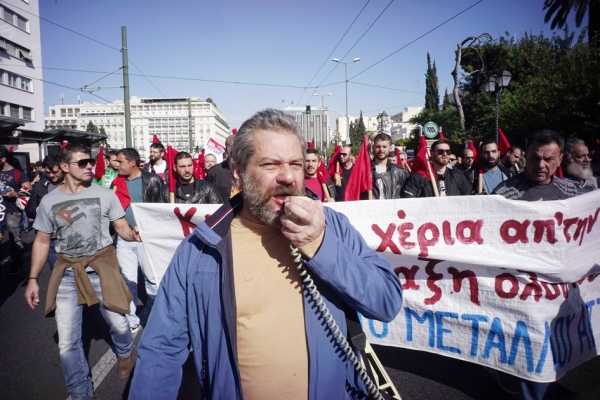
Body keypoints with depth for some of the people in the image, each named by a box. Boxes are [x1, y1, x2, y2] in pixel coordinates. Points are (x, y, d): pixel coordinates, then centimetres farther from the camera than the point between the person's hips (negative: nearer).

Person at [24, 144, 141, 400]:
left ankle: (124, 354, 45)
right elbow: (42, 241, 7)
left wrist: (134, 235, -26)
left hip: (102, 265, -1)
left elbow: (122, 228, -2)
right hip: (67, 271, 2)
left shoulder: (105, 194, -5)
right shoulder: (49, 201, -1)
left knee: (118, 322, 9)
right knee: (67, 341, 4)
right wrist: (33, 278, 3)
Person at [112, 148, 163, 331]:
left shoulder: (151, 180, -6)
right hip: (124, 238, 4)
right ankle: (131, 321, 21)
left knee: (153, 279, 5)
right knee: (127, 280, 9)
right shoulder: (117, 181, 8)